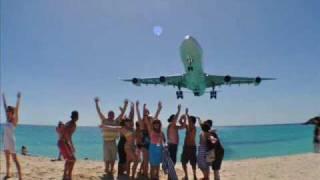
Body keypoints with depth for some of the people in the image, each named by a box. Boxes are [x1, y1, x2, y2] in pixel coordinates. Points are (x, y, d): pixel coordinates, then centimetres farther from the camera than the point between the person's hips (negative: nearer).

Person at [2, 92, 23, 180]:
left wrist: (18, 98, -29)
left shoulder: (14, 120, -10)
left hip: (11, 141, -7)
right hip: (5, 141, 7)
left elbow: (17, 109, -22)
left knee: (15, 159, -9)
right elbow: (5, 106, 16)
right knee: (7, 158, 17)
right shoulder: (8, 119, 8)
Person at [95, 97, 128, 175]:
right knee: (107, 158, 5)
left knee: (113, 158, 8)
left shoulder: (116, 121, 1)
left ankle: (111, 170, 16)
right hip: (106, 142, -2)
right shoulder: (104, 121, -1)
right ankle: (107, 170, 13)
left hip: (113, 142, 2)